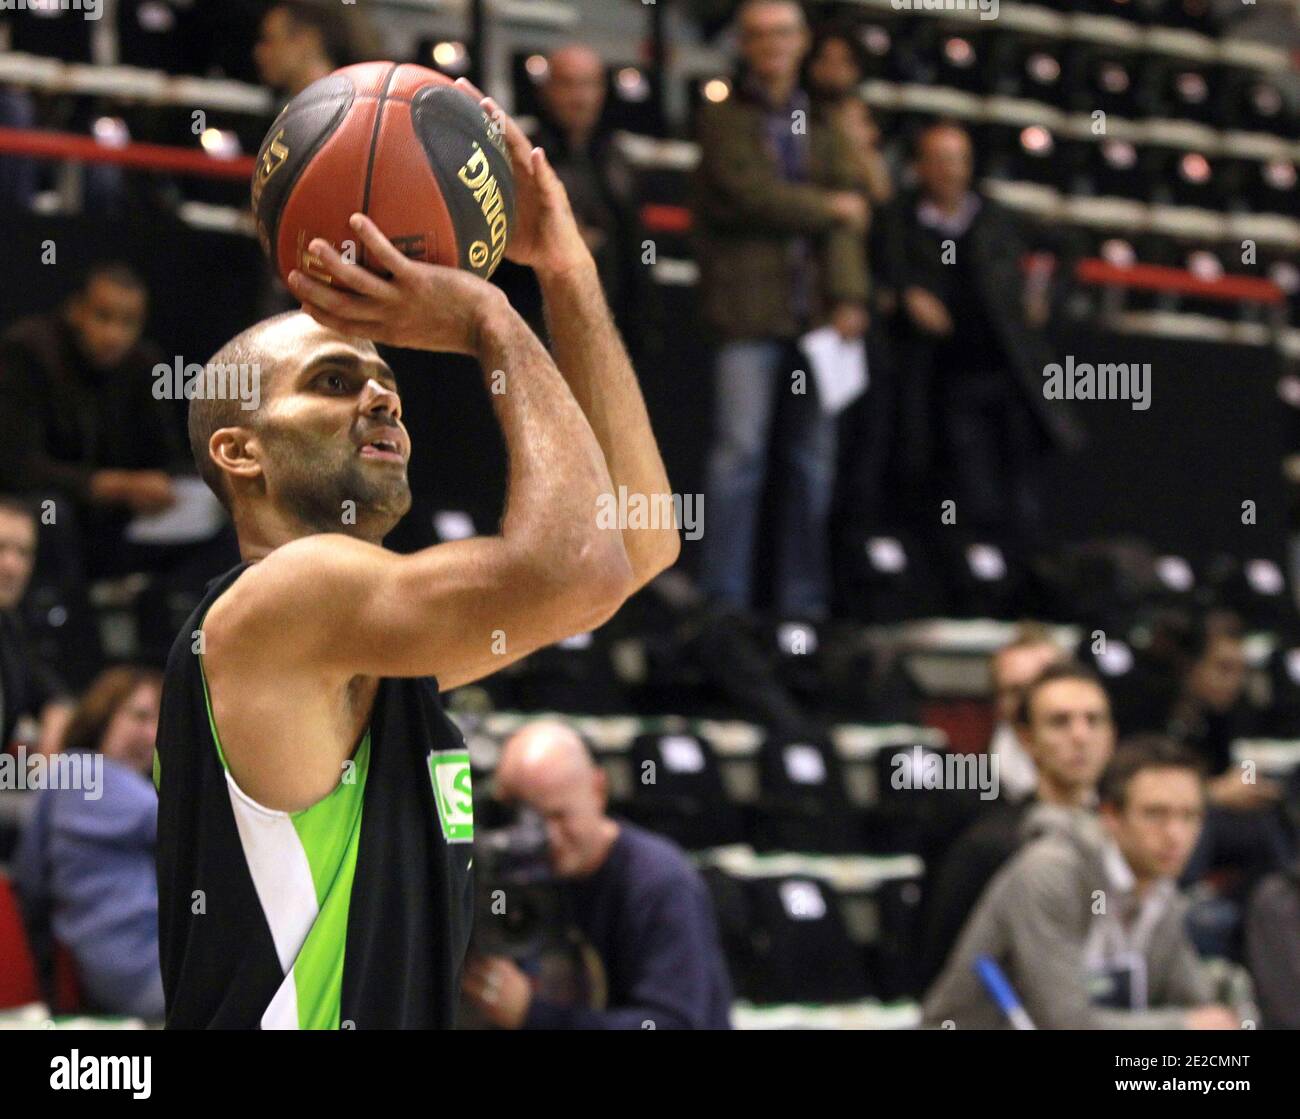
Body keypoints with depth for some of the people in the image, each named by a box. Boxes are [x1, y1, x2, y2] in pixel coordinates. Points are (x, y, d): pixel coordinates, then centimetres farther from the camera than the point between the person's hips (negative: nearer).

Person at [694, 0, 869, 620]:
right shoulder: (725, 119, 5)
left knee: (814, 462, 4)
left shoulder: (821, 127, 16)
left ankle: (803, 603, 9)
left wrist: (847, 296, -8)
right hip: (747, 313, -4)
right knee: (739, 454, -8)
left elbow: (847, 211, 5)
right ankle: (725, 605, -6)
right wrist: (829, 207, -1)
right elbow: (745, 195, -10)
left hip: (813, 314, 4)